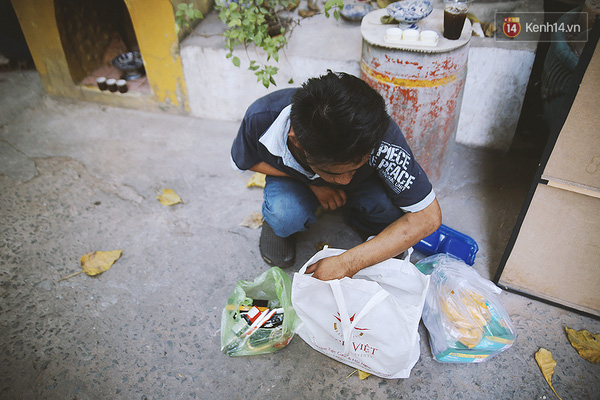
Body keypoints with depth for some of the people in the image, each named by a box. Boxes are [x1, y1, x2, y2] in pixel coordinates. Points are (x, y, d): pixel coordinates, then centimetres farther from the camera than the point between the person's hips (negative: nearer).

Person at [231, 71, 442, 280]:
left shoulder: (380, 136, -38)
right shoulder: (261, 119, -35)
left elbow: (428, 216, -30)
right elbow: (243, 161, -11)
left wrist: (347, 264, -35)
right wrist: (311, 183, -25)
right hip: (293, 176, 0)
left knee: (391, 206, -31)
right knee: (286, 215, -33)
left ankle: (366, 225, 6)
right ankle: (277, 224, 4)